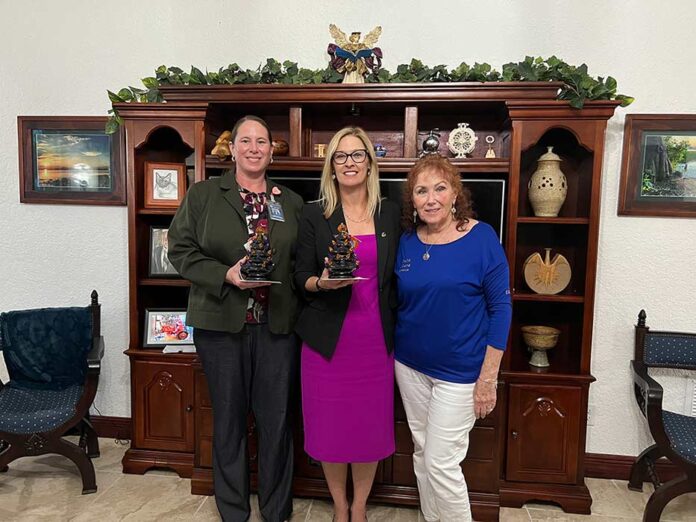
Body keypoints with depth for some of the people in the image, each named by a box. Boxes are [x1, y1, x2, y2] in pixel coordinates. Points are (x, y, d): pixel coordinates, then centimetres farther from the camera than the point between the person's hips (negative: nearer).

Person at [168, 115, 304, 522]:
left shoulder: (292, 203, 8)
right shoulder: (203, 195, 3)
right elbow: (181, 250, -2)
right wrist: (226, 275, -15)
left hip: (277, 324, 1)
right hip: (221, 323, -1)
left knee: (277, 418, 9)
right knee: (229, 416, 12)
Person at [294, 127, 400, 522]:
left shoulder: (390, 213, 5)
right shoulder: (314, 215, -1)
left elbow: (395, 277, 10)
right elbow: (301, 277, 0)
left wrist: (395, 327, 6)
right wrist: (322, 283, -21)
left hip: (376, 339, 2)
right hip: (328, 338, -1)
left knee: (371, 427, 9)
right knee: (331, 426, 8)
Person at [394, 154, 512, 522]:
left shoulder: (481, 237, -12)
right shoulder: (406, 242, 1)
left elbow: (500, 307, -11)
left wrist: (488, 378, -12)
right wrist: (395, 353, 3)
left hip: (459, 371, -5)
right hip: (410, 365, 5)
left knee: (441, 463, 0)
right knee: (422, 454, 17)